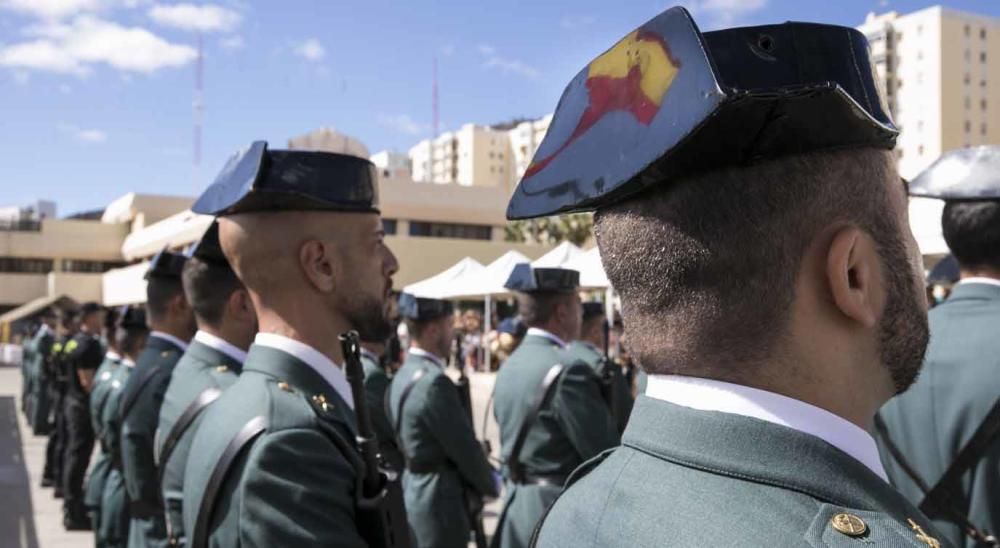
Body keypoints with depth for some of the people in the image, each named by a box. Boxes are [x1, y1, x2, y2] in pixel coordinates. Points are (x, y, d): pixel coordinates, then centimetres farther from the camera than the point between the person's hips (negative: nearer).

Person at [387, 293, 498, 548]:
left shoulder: (403, 376, 7)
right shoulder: (434, 381, -22)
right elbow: (464, 449, -17)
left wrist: (480, 483, 15)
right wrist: (491, 486, 0)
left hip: (416, 494, 10)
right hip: (440, 502, -10)